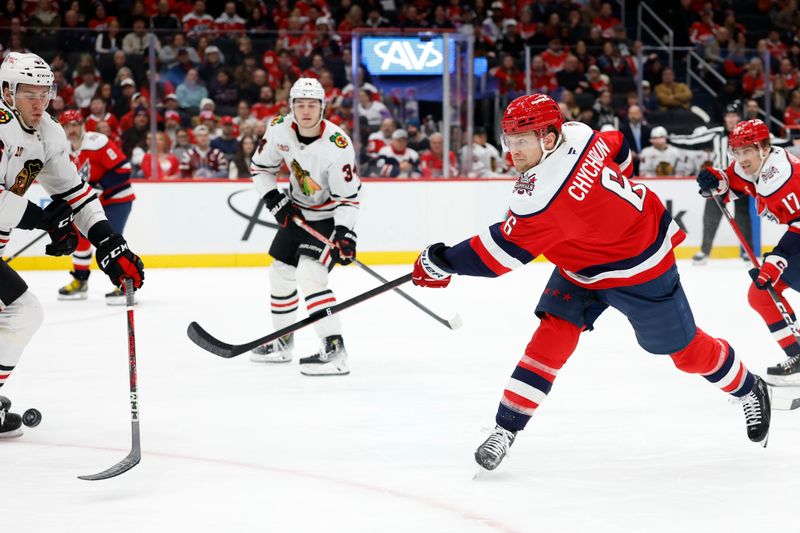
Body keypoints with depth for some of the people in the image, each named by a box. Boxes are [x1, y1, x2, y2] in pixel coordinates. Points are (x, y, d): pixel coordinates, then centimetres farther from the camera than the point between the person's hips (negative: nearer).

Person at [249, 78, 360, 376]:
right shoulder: (280, 130, -13)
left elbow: (348, 195, -23)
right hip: (297, 211, 7)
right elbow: (260, 167, 3)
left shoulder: (337, 145, -28)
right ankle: (282, 343, 36)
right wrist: (273, 199, -10)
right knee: (281, 271, 15)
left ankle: (334, 351, -27)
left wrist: (345, 233, -32)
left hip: (331, 215, -7)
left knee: (309, 272, -24)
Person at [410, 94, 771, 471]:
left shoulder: (544, 194, -38)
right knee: (555, 331, -7)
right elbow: (619, 152, 5)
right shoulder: (577, 133, -16)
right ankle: (508, 426, -10)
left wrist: (441, 262, -22)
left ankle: (749, 389, 37)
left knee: (684, 348, 11)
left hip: (636, 268, -8)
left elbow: (503, 253, -31)